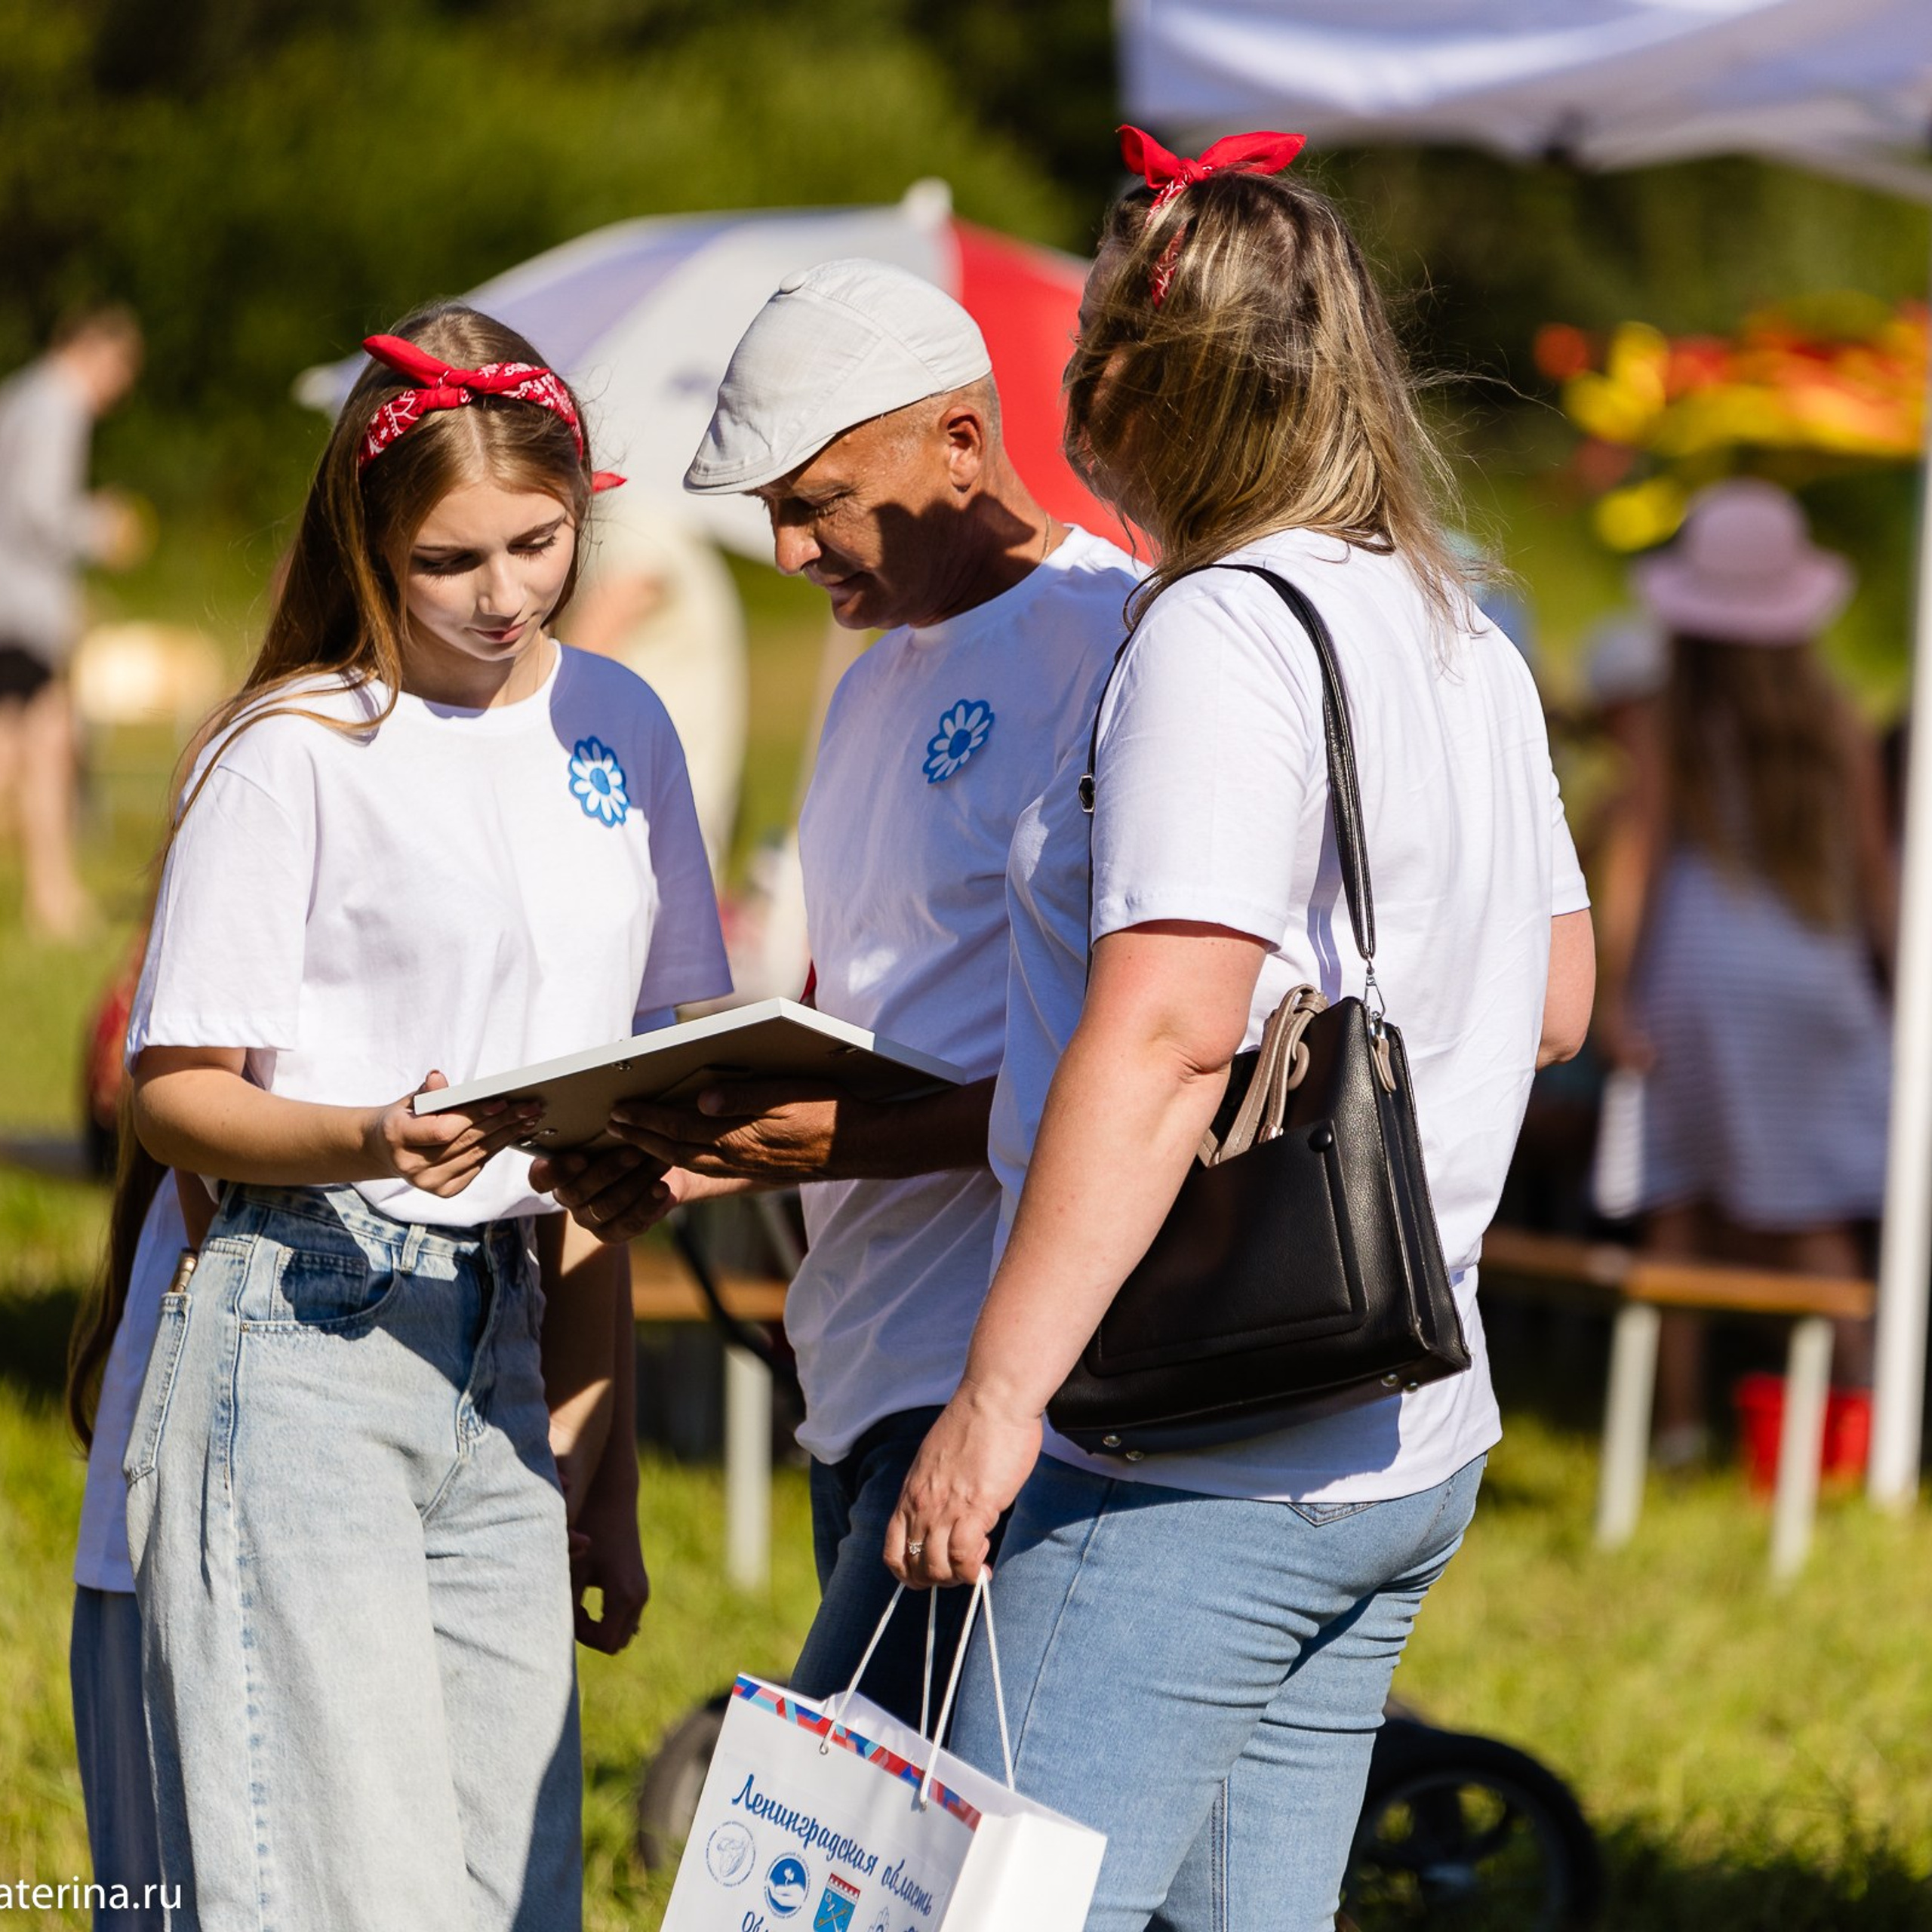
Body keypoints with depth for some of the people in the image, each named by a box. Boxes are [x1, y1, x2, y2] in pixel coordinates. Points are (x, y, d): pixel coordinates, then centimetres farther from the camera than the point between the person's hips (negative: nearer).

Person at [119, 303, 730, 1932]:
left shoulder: (618, 730, 12)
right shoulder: (297, 756, -5)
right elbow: (174, 1092, -4)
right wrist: (367, 1143, -24)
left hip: (504, 1354, 6)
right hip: (305, 1347, -5)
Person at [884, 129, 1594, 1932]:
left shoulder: (1225, 636, -14)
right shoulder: (1466, 642, 14)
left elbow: (1165, 1039, -23)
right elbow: (1555, 1004, 23)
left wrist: (998, 1397, -24)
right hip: (1415, 1435, 9)